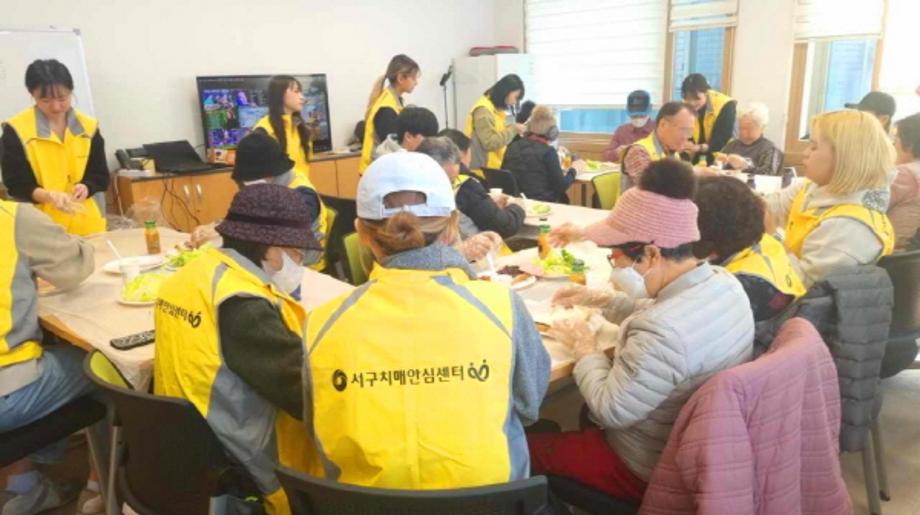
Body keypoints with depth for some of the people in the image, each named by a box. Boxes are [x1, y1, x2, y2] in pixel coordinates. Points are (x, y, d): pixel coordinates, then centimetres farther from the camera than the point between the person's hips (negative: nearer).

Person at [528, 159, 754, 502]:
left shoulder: (662, 334, -38)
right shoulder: (723, 282, -9)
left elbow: (610, 410, -25)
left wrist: (584, 348, -11)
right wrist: (603, 300, 8)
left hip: (652, 469, -8)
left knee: (526, 445, 7)